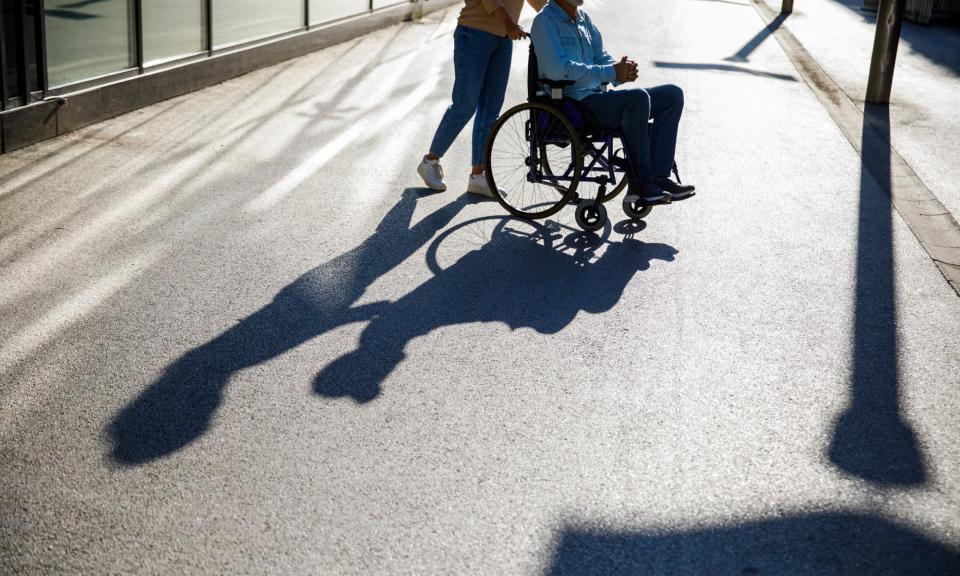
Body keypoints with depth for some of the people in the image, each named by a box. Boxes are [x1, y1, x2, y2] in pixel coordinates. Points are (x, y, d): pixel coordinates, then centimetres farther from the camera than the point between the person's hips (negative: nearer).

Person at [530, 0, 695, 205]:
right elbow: (556, 69, -20)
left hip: (598, 98, 9)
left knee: (672, 94, -4)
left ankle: (658, 177, -13)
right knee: (638, 98, -32)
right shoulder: (545, 21, -6)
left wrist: (623, 69, -4)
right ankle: (640, 183, -23)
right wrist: (611, 72, -19)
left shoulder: (583, 19, 20)